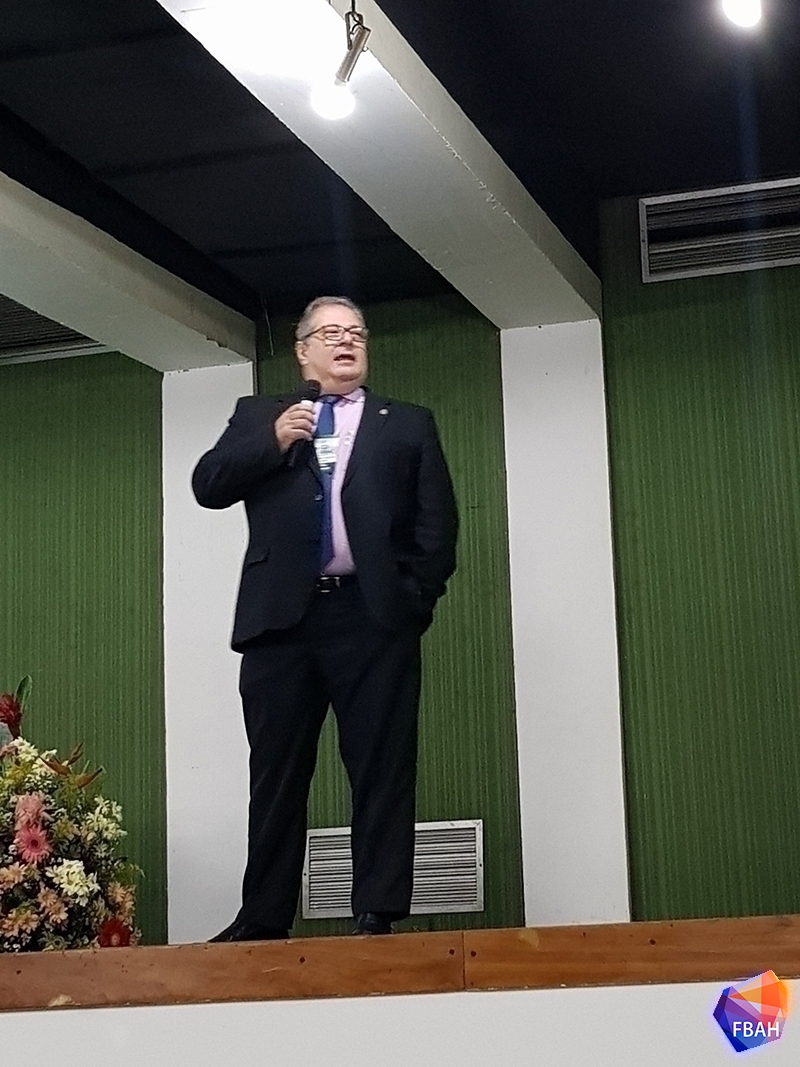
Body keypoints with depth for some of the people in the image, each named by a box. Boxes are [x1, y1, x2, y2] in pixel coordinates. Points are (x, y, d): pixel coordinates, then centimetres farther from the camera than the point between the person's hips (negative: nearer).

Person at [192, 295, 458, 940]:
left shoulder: (407, 424, 16)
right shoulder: (259, 416, 19)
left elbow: (436, 522, 9)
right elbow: (207, 486, 7)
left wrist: (418, 597, -3)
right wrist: (271, 441, -6)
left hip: (372, 617, -1)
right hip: (280, 616, 1)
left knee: (382, 771, -4)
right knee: (276, 773, 3)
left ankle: (377, 917, -2)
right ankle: (263, 919, 7)